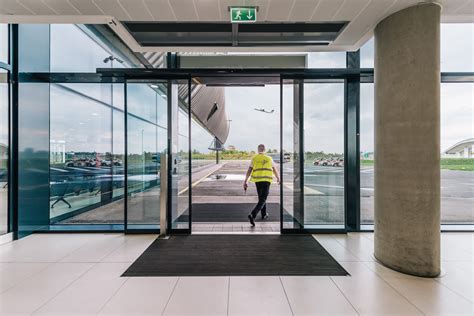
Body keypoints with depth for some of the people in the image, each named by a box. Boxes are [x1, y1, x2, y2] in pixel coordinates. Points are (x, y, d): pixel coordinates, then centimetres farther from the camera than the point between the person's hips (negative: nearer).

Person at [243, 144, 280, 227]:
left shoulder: (254, 158, 5)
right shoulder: (269, 158, 5)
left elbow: (249, 171, -1)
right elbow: (274, 170, 15)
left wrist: (246, 181, 1)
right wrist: (278, 178, 30)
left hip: (257, 180, 3)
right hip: (266, 180, -3)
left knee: (261, 197, 23)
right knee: (262, 200, -5)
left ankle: (264, 214, 35)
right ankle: (252, 215, -22)